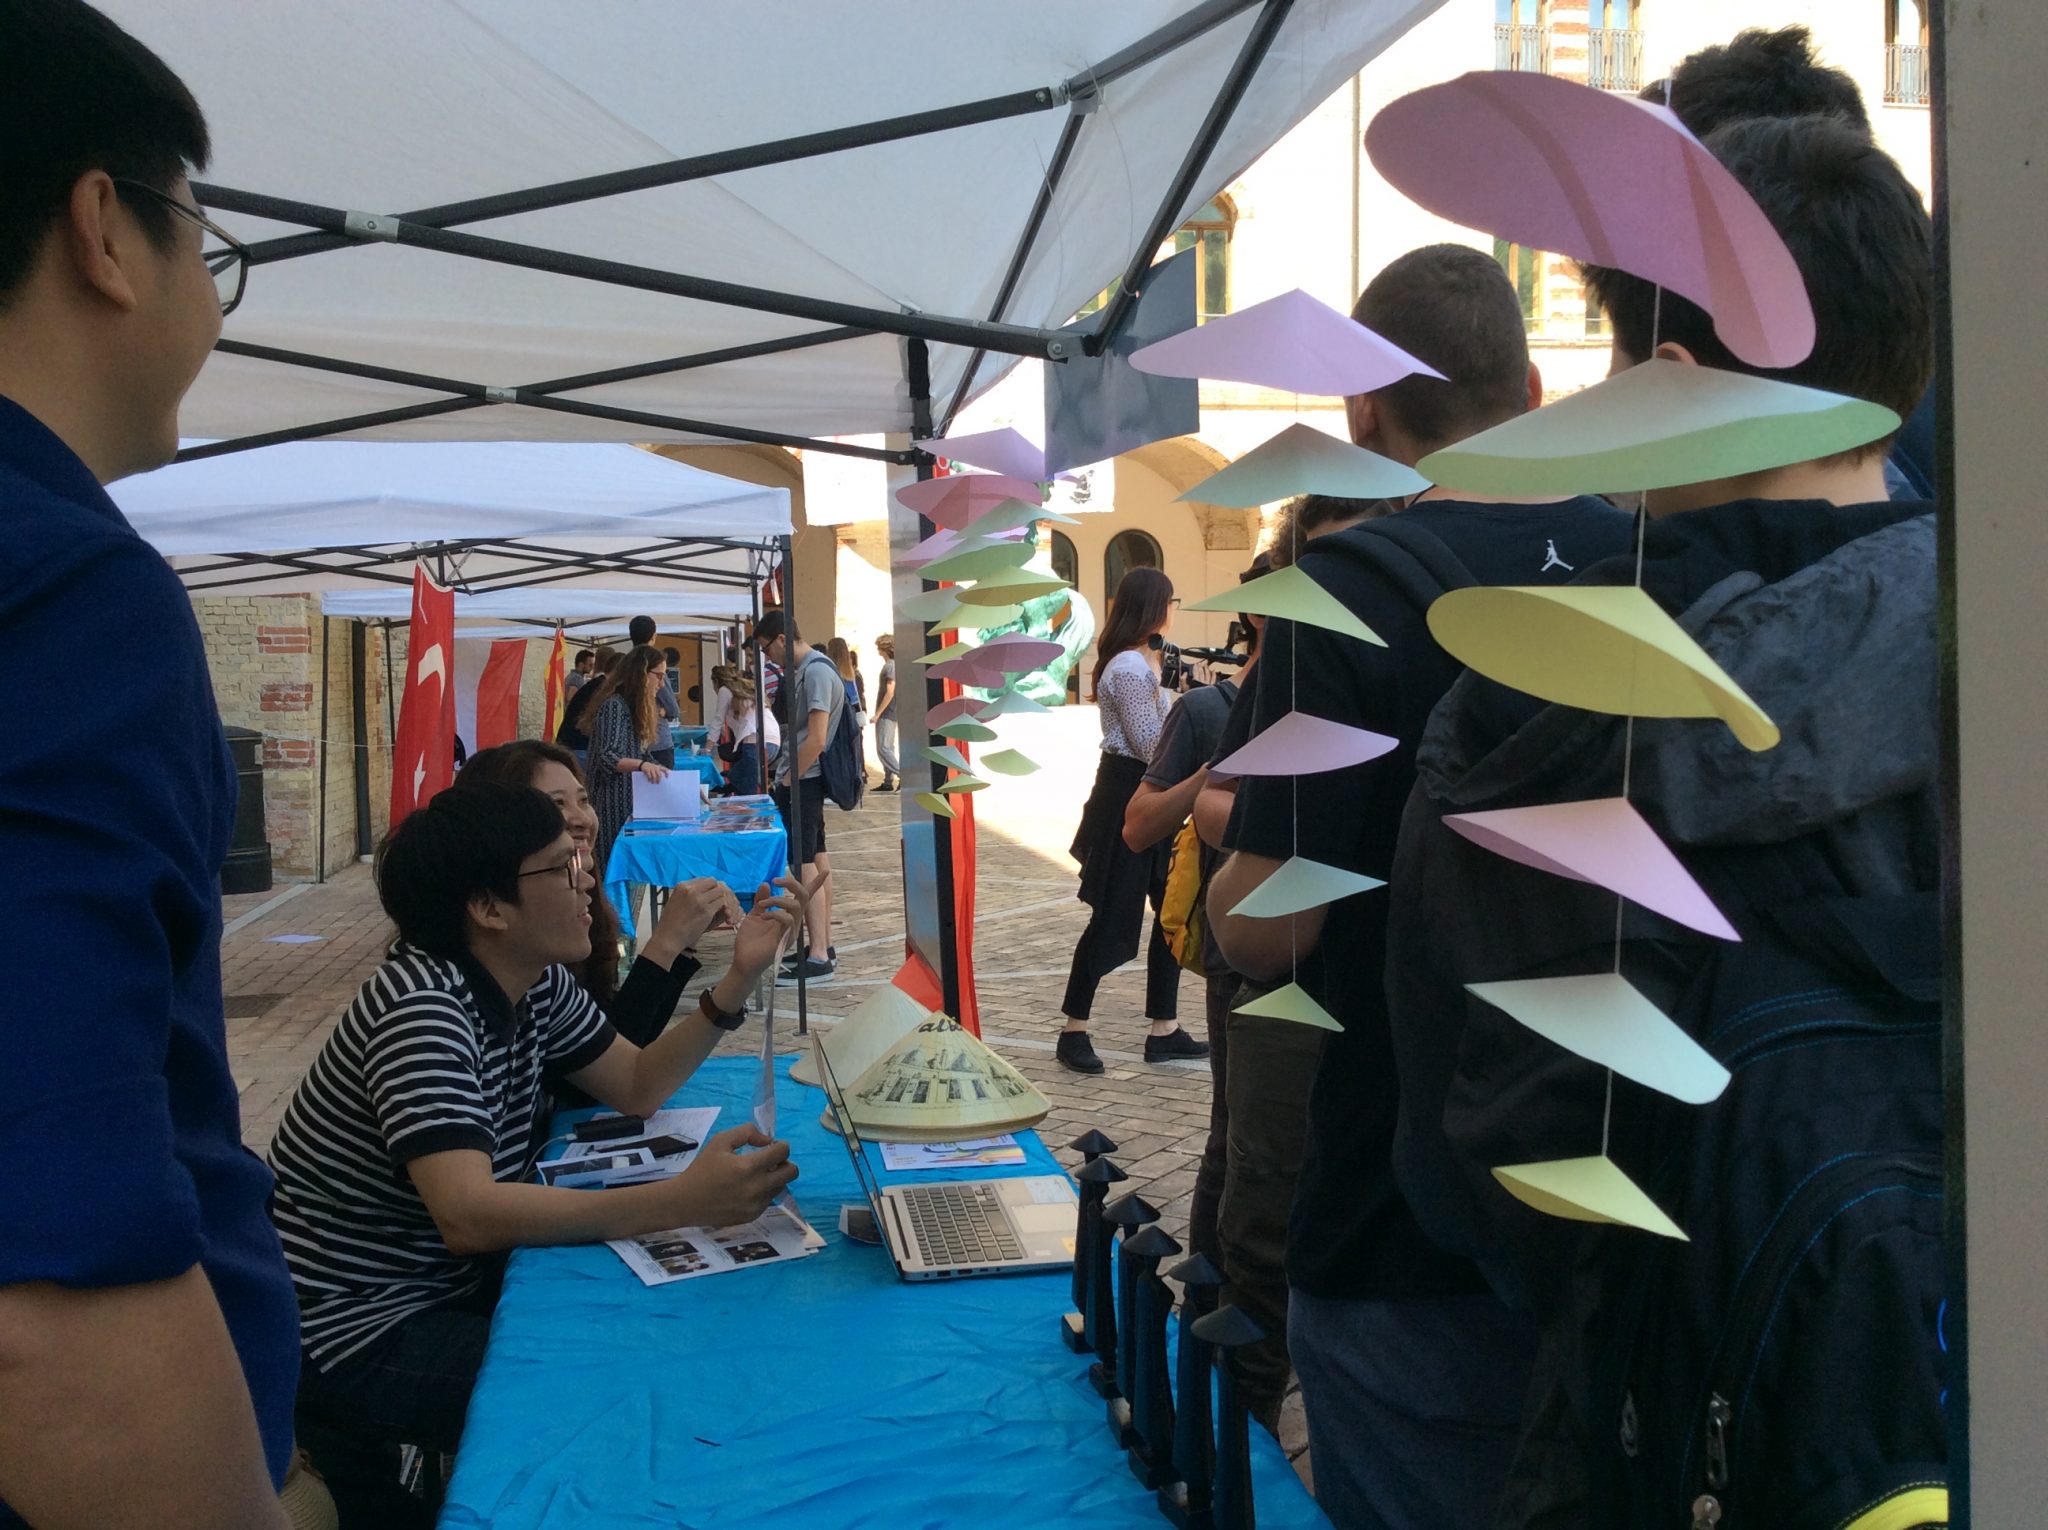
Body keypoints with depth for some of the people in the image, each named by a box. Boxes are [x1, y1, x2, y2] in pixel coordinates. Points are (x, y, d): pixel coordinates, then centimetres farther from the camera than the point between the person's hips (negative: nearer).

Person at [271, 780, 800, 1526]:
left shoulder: (537, 982, 1)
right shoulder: (421, 1009, -27)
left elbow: (636, 1088, 8)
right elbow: (468, 1214, -39)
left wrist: (736, 981, -6)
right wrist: (682, 1200, -45)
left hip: (451, 1281, 9)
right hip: (354, 1328, -9)